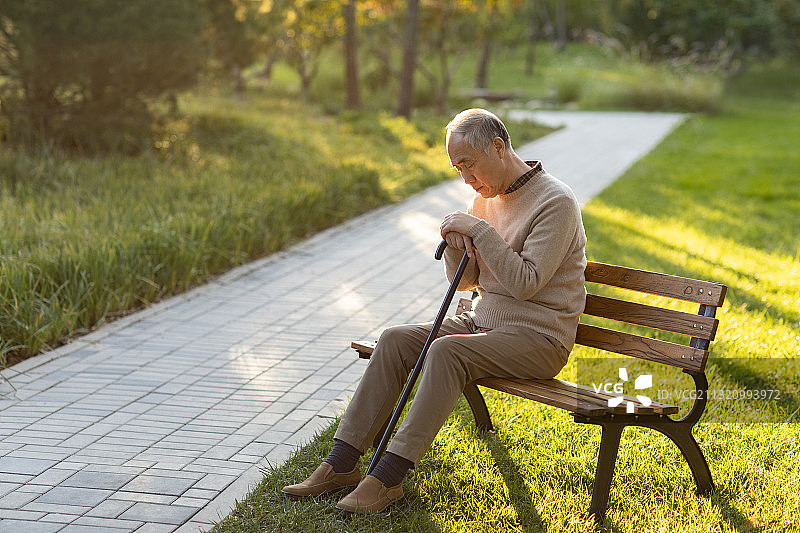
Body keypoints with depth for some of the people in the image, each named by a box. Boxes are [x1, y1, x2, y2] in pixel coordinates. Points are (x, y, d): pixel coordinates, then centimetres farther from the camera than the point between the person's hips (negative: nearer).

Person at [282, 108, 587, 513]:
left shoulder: (556, 202, -14)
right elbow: (464, 281, 13)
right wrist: (457, 248, -8)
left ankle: (389, 476, -29)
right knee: (395, 340, -11)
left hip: (538, 338, -8)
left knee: (446, 351, -32)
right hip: (483, 323, 8)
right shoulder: (485, 197, 10)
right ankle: (342, 463, -12)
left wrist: (479, 230, -23)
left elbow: (525, 282, -23)